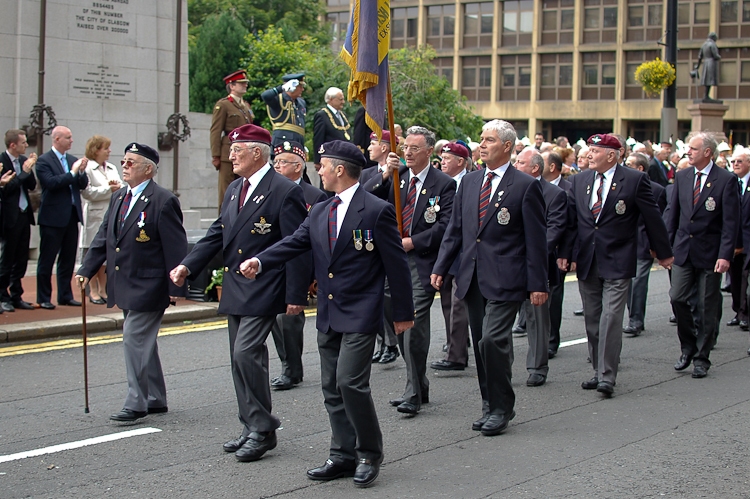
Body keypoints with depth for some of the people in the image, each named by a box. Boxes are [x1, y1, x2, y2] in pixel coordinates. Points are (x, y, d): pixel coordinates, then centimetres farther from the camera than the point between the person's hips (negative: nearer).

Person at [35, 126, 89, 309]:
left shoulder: (72, 159, 12)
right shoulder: (44, 161, -8)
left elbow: (83, 185, 8)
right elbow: (51, 183, -20)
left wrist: (81, 172, -10)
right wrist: (72, 173, -19)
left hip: (72, 215, 6)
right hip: (53, 217, -6)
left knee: (68, 259, 11)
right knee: (47, 259, 2)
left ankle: (65, 295, 20)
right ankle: (44, 298, 9)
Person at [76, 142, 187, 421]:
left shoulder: (163, 201, -14)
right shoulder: (118, 198, 12)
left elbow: (176, 247, -15)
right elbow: (104, 237, 14)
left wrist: (176, 287, -17)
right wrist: (86, 270, 4)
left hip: (147, 288, -9)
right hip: (125, 287, 9)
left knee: (134, 341, -9)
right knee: (143, 344, 15)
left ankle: (136, 404, -2)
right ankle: (155, 399, 26)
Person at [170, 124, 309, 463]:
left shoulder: (285, 192, -11)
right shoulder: (234, 190, 13)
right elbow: (218, 234, 14)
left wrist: (296, 295, -16)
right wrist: (187, 265, 1)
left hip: (264, 291, -9)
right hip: (236, 291, 9)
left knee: (247, 352, -15)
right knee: (242, 358, 12)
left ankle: (262, 429, -4)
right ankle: (252, 428, 22)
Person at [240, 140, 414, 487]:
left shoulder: (377, 211, -9)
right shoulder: (319, 213, 12)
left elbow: (396, 265, -7)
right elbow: (292, 244, 4)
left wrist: (403, 313, -5)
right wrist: (259, 262, -14)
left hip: (360, 315, -7)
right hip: (328, 316, 7)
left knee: (351, 382, -14)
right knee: (332, 388, 10)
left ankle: (369, 454, 3)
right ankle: (344, 455, 20)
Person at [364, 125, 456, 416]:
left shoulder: (444, 185, -1)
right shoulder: (396, 177, 11)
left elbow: (444, 227, -8)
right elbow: (365, 197, -2)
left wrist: (410, 242, -13)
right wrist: (386, 174, -16)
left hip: (422, 262, -5)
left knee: (414, 324, -12)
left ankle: (413, 394, -6)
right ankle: (420, 386, 23)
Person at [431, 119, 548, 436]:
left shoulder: (525, 186, -4)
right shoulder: (469, 182, 13)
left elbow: (536, 240, -5)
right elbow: (455, 230, 16)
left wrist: (537, 284, -8)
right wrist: (440, 268, 7)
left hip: (504, 279, -6)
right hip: (473, 278, 6)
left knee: (492, 339, -15)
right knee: (481, 344, 10)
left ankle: (500, 408, 0)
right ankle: (491, 406, 21)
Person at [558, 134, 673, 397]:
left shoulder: (635, 180, -6)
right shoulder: (579, 181, 8)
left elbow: (652, 218, 1)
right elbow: (572, 220, 11)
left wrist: (663, 253, 6)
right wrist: (565, 253, 3)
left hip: (617, 263, -5)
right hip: (587, 262, 5)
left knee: (610, 318, -12)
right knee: (592, 320, 10)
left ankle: (607, 377, -9)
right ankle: (599, 371, 21)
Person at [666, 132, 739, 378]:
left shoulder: (726, 180, -8)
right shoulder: (681, 176, 6)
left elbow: (731, 222, -10)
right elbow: (672, 213, 9)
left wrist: (725, 255, -17)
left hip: (710, 254, -4)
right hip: (683, 251, 4)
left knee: (707, 307, 3)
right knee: (677, 298, -3)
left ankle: (701, 358, 15)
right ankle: (688, 348, 17)